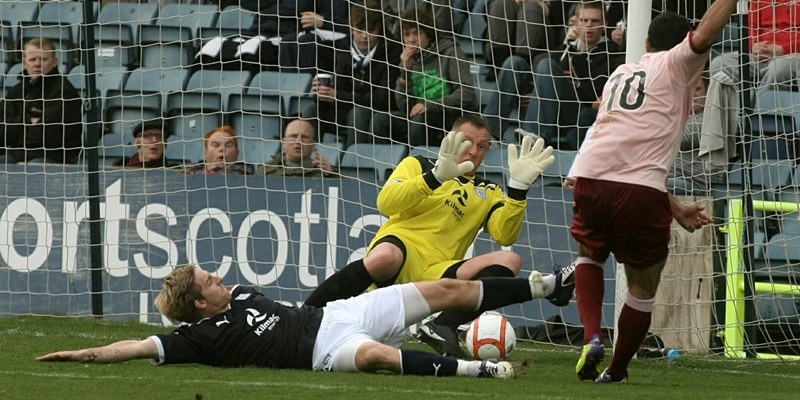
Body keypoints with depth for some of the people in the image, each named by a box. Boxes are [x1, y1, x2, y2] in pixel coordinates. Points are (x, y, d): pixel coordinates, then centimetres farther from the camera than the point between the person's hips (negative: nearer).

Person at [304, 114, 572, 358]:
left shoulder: (488, 194, 25)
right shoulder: (418, 165, 17)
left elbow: (505, 235, 4)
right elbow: (385, 204, -4)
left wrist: (518, 187, -6)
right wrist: (436, 177, -13)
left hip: (435, 277, 4)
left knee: (510, 261, -19)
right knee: (385, 257, -41)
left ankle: (442, 328, -37)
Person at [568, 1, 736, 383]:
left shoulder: (620, 75, 31)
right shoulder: (676, 65, 13)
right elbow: (702, 38, -12)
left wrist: (674, 208, 36)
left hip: (590, 178, 5)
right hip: (640, 189, -5)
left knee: (589, 255, 31)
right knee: (643, 288, 15)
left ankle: (592, 336, 8)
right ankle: (615, 372, 23)